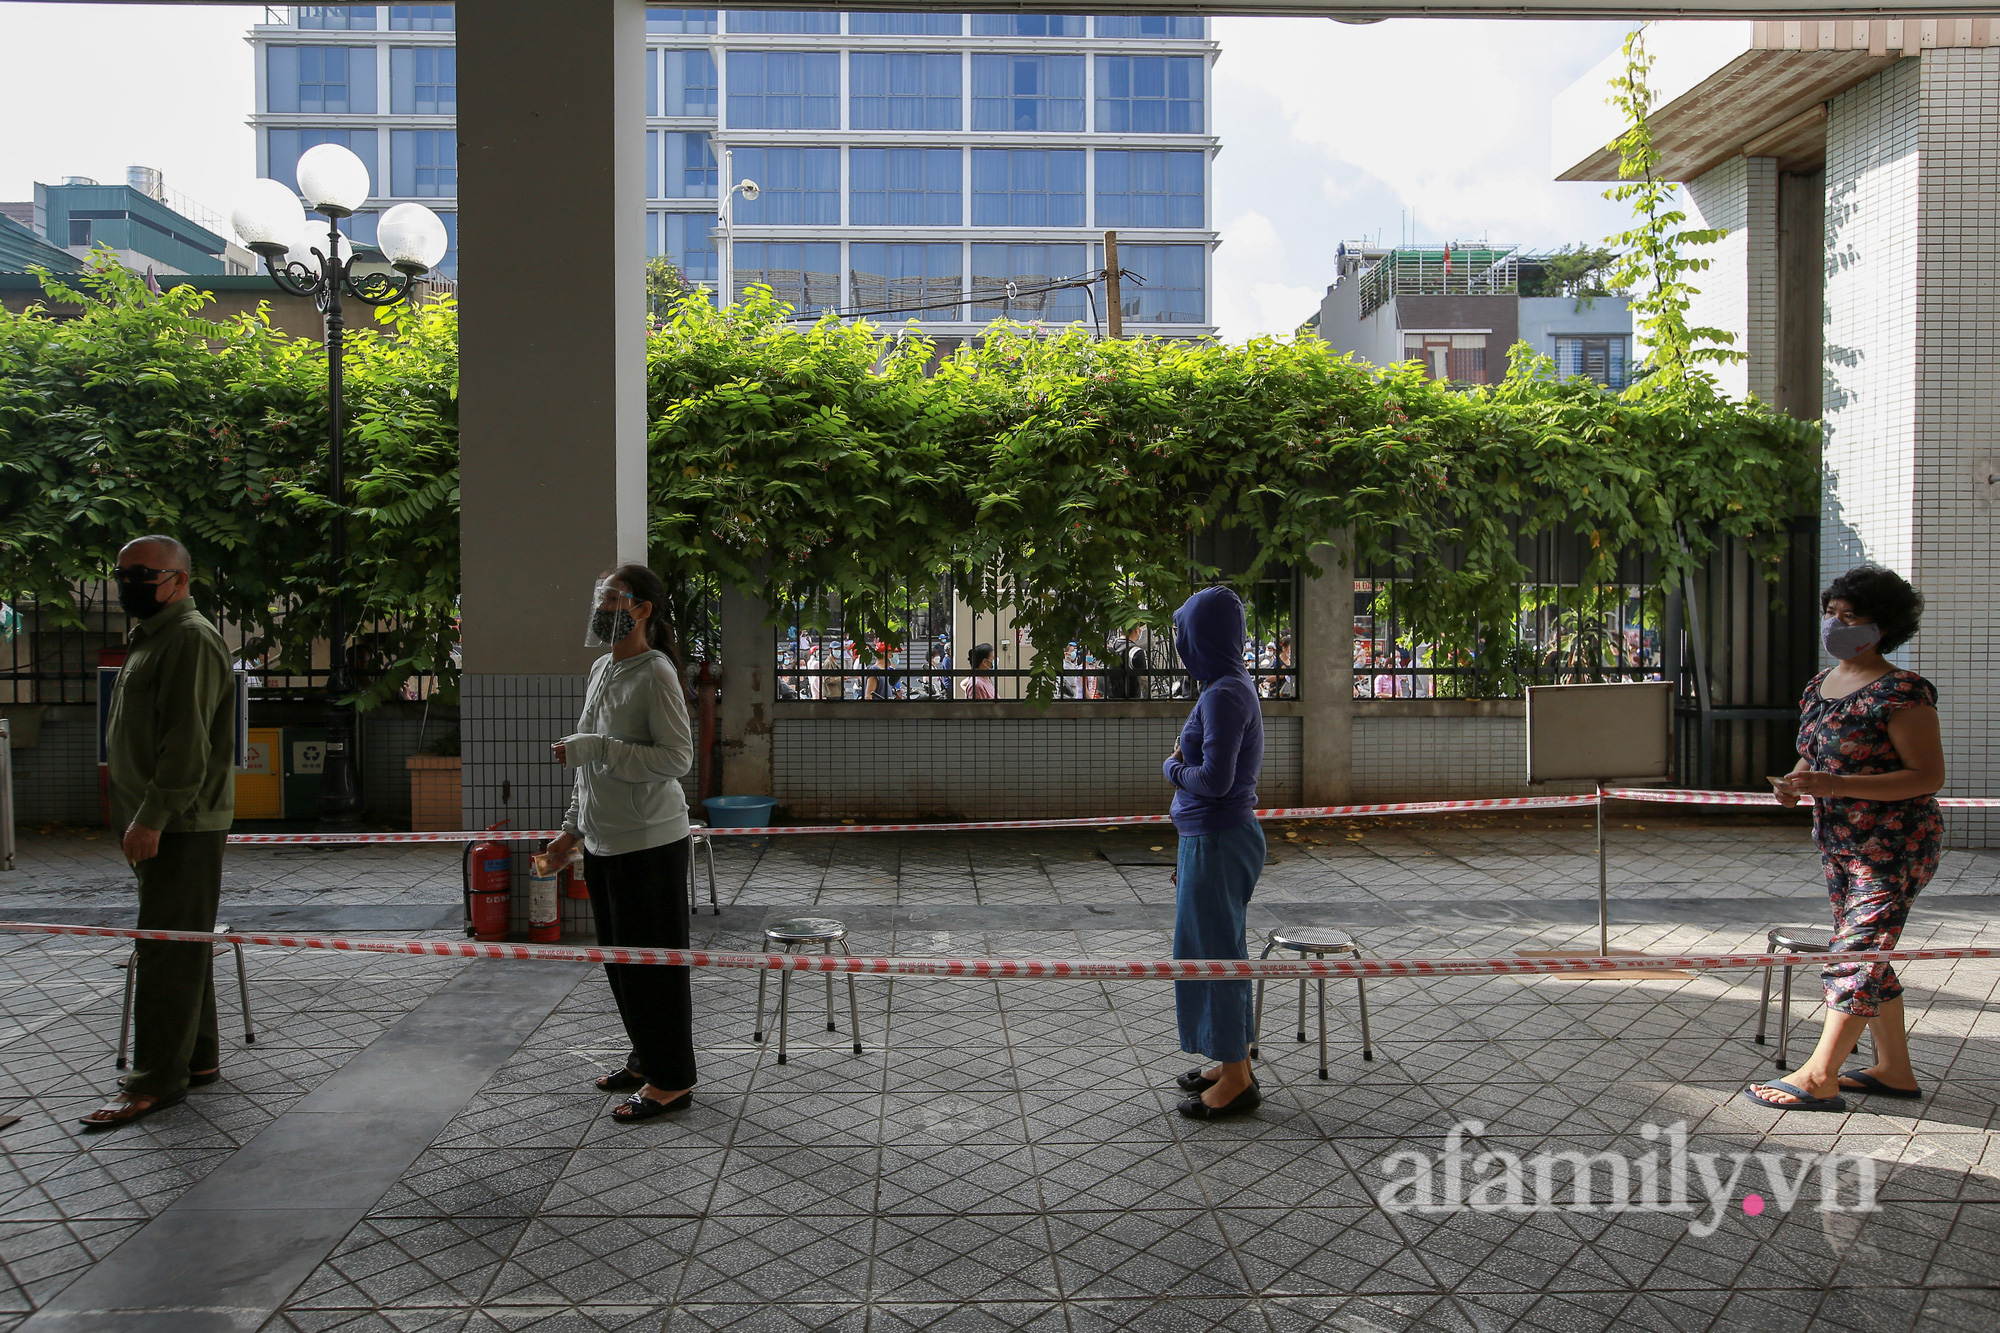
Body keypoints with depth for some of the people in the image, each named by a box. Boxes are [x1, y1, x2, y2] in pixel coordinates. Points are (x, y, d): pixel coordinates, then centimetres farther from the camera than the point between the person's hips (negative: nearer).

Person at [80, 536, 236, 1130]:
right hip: (163, 824, 11)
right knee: (181, 945, 15)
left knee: (167, 947, -9)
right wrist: (144, 818, 21)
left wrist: (153, 816, -23)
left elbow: (188, 741, -21)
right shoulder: (153, 637, 21)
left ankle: (157, 1079, -5)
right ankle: (199, 1057, 23)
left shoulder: (190, 639, -13)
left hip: (183, 827, -11)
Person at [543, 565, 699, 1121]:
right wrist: (573, 826, 20)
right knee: (619, 957, 17)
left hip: (649, 844, -9)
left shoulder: (656, 674, -15)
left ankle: (672, 1080, 10)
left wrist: (595, 747, -23)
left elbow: (677, 758, -21)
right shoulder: (601, 670, 11)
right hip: (603, 841, 9)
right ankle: (645, 1060, 32)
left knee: (652, 962, -1)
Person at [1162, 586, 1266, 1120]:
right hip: (1212, 837, 10)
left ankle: (1236, 1080, 10)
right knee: (1223, 951, 17)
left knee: (1212, 952, -1)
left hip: (1217, 842, -10)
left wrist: (1173, 767, -6)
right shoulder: (1232, 687, 11)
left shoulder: (1224, 695, -19)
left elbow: (1214, 779, -26)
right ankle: (1233, 1062, 29)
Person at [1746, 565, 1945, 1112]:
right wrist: (1796, 781, -2)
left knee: (1857, 953, -8)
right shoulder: (1820, 687, 8)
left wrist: (1836, 785, -28)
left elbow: (1929, 776, -20)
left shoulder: (1900, 692, -17)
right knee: (1867, 954, 14)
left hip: (1894, 846, -9)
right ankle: (1895, 1070, 26)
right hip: (1839, 842, 9)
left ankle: (1818, 1077, -5)